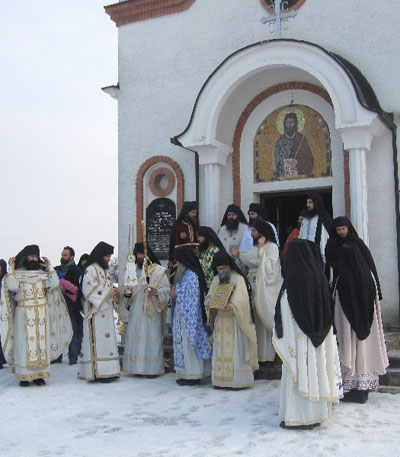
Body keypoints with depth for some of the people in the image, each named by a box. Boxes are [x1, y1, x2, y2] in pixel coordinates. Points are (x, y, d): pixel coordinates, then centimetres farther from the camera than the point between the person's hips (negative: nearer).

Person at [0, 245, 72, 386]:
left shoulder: (42, 273, 11)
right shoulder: (17, 273, 3)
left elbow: (54, 284, -3)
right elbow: (12, 287, -16)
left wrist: (49, 267, -1)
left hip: (41, 313, 3)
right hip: (23, 313, -3)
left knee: (41, 341, 2)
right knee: (24, 343, -4)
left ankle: (39, 374, 7)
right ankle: (24, 375, 1)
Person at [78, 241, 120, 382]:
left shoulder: (105, 270, 19)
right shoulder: (90, 270, -10)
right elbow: (89, 291, -17)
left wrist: (113, 290, 5)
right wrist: (108, 293, -14)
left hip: (106, 310, 9)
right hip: (95, 312, -9)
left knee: (107, 338, 7)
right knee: (98, 339, -10)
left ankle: (107, 371, 9)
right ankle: (98, 372, -9)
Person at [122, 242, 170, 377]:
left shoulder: (158, 270, -2)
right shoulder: (132, 270, 14)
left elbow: (166, 289, -5)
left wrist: (156, 291, -23)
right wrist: (127, 293, 3)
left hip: (151, 310, -5)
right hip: (136, 309, 5)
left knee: (151, 336, -5)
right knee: (134, 335, 3)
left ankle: (152, 368, 1)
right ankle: (136, 367, 11)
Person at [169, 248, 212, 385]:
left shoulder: (192, 275, -14)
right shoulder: (183, 273, 15)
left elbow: (192, 296, -17)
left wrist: (176, 294, -7)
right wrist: (173, 294, 2)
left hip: (189, 315, -9)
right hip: (180, 314, 9)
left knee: (189, 342, -6)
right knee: (182, 341, 10)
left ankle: (192, 375, -1)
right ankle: (185, 373, 16)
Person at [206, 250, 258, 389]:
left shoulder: (238, 278, -6)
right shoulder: (216, 280, 14)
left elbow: (240, 299, -16)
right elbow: (209, 297, 14)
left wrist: (231, 306, -35)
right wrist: (210, 303, -9)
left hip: (234, 320, -6)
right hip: (219, 320, 6)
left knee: (234, 349, -6)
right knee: (220, 350, 5)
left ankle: (237, 380, -1)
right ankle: (220, 379, 10)